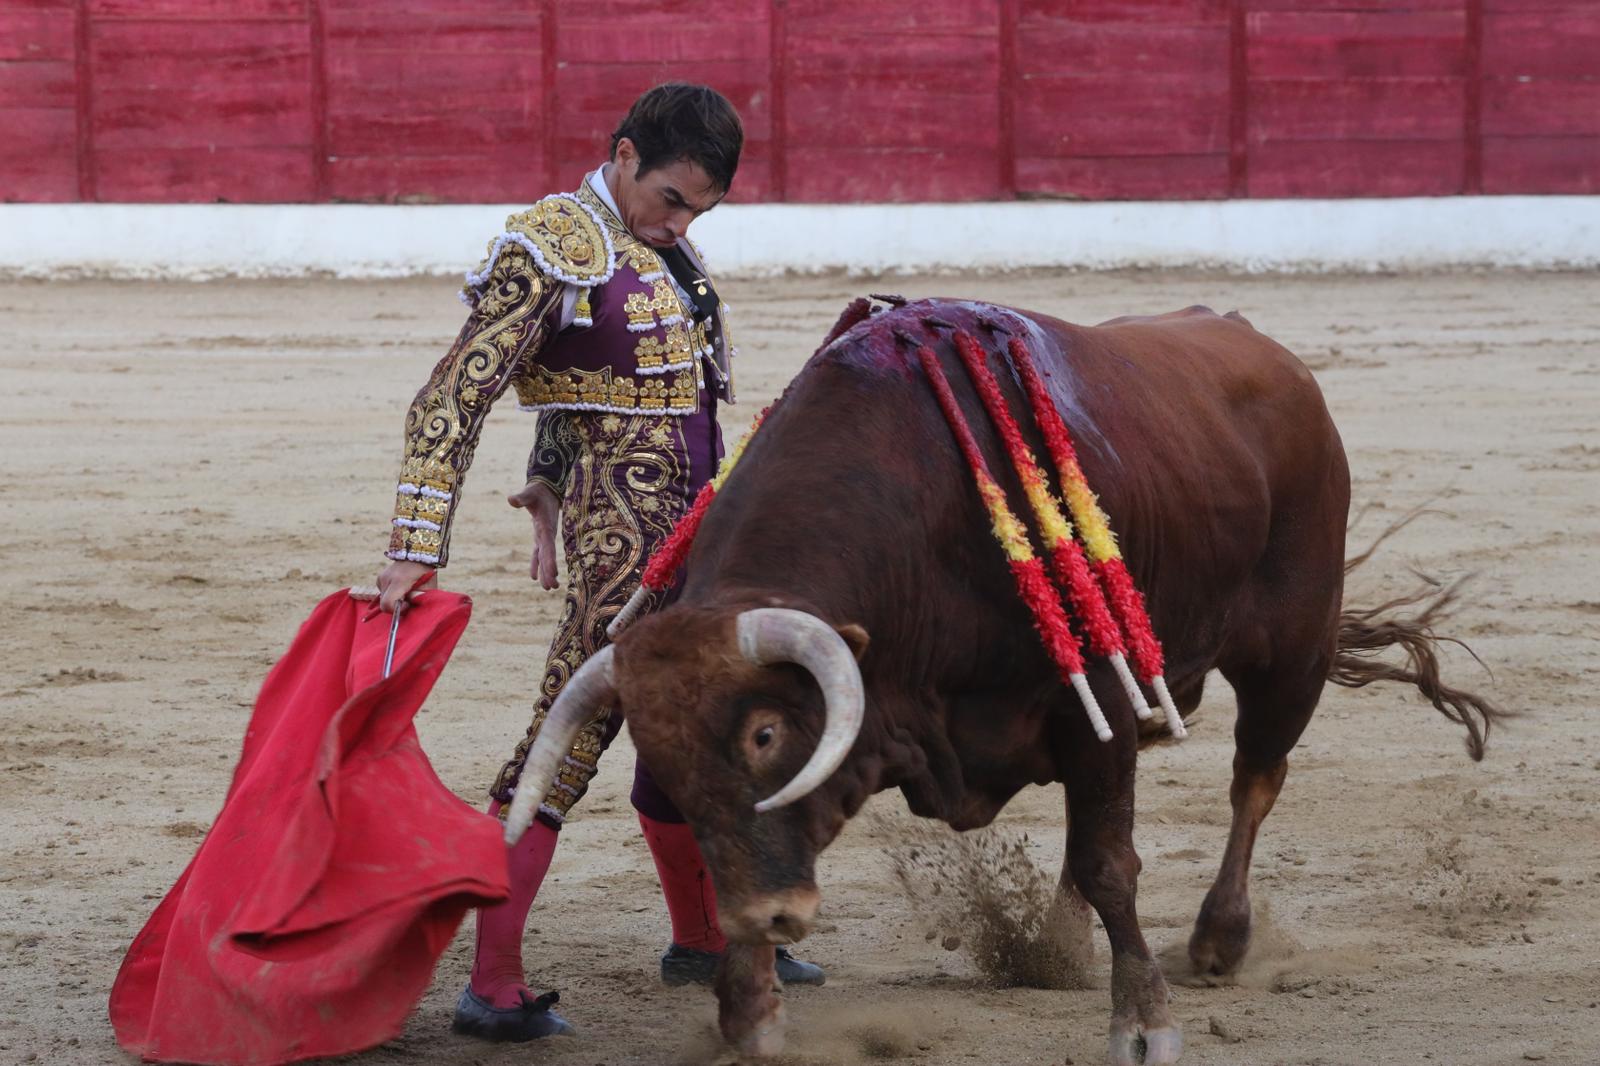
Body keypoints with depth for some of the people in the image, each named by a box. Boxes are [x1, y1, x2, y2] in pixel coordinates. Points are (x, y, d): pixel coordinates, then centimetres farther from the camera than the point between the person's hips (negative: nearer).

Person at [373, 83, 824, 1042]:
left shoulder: (663, 246, 12)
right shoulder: (553, 247, -13)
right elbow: (452, 401, -16)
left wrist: (549, 486, 9)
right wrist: (417, 551, -21)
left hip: (701, 531, 9)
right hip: (625, 539, -9)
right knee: (570, 739, -10)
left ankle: (702, 938, 37)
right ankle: (493, 986, -9)